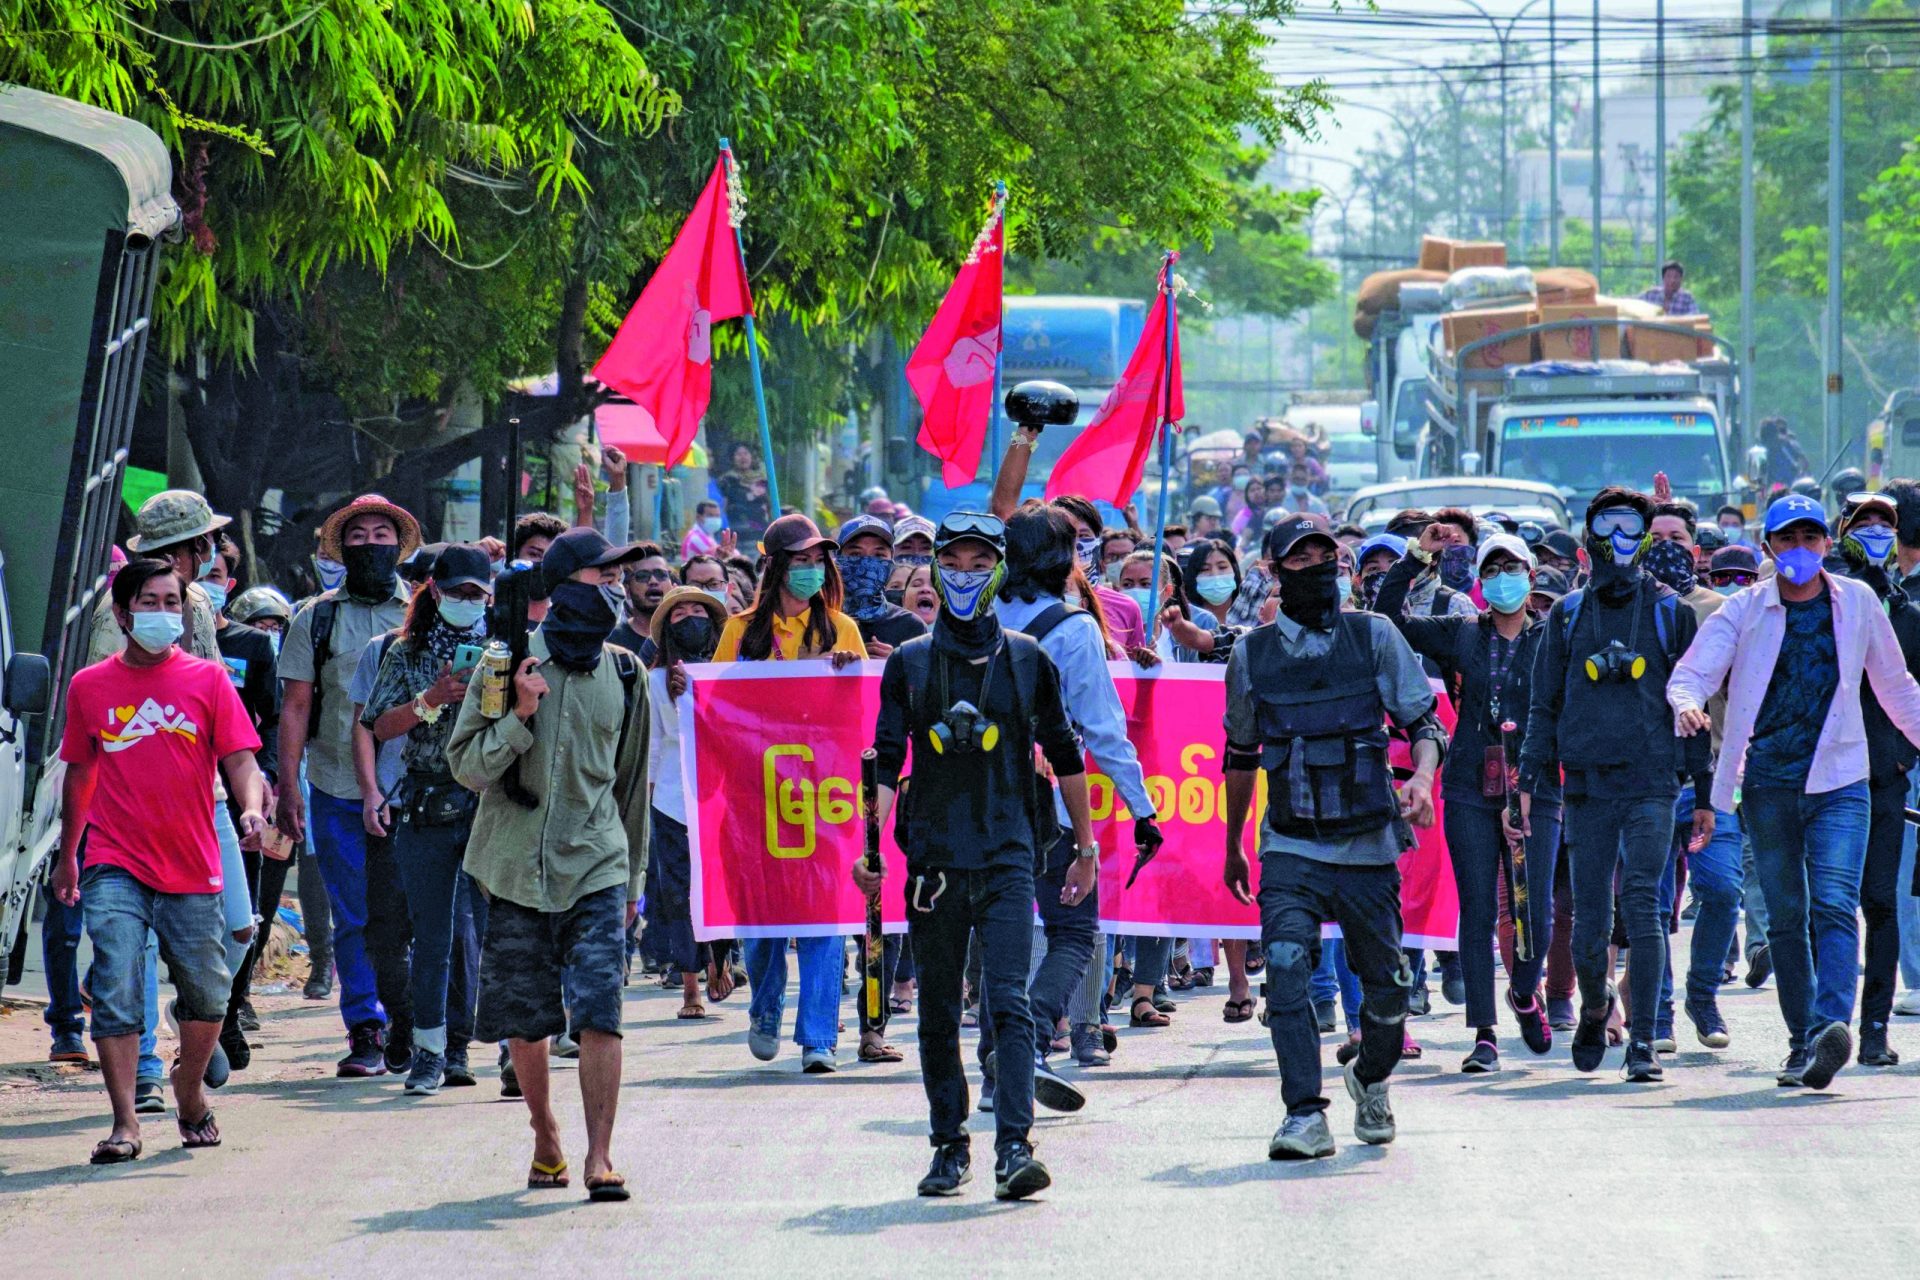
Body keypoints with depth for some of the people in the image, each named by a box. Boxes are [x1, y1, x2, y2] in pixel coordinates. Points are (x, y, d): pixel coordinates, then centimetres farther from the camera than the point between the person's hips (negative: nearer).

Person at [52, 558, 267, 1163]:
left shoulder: (207, 679, 3)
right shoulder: (90, 687, 7)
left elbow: (240, 759, -1)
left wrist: (252, 808, -22)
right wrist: (68, 856, 21)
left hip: (192, 869, 0)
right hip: (115, 868, 0)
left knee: (206, 995, 7)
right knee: (115, 991, -13)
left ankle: (190, 1092, 33)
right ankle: (124, 1124, -13)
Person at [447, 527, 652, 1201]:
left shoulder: (623, 672, 8)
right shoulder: (510, 661, -1)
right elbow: (465, 763, -1)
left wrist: (634, 879, 20)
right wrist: (520, 717, -17)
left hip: (595, 868, 1)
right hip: (517, 867, -1)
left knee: (598, 1014, -13)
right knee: (524, 1022, 6)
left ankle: (599, 1156, -11)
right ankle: (546, 1138, 27)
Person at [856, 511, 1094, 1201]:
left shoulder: (1026, 660, 7)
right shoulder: (908, 664, 7)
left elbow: (1064, 754, 16)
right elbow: (886, 759, 3)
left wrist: (1085, 845, 17)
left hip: (1007, 858, -2)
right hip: (933, 858, 2)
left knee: (1009, 1002, -13)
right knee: (938, 1013, 7)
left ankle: (1015, 1147, -19)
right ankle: (950, 1146, 17)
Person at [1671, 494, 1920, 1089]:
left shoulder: (1858, 602, 6)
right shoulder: (1746, 609, 2)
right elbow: (1694, 671, -6)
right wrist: (1686, 703, -28)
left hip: (1839, 783, -1)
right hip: (1768, 784, 1)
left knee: (1834, 906, -17)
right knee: (1786, 918, 6)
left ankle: (1830, 1026, -32)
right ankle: (1801, 1040, 14)